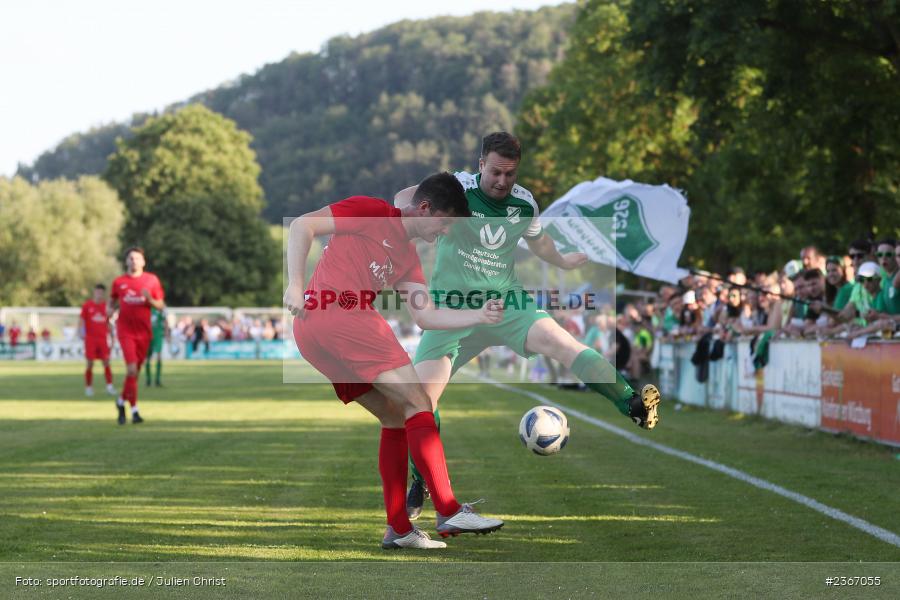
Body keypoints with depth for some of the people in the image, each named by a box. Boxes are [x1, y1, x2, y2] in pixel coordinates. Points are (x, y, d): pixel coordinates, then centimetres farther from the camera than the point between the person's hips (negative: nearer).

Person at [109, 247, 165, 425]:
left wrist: (150, 300, -15)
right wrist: (110, 309, -5)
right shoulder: (119, 282, 4)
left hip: (143, 332, 2)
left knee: (135, 371, 9)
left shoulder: (152, 280, 3)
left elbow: (161, 306, 5)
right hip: (126, 331, -2)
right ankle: (134, 410, -9)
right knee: (132, 369, -16)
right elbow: (112, 302, 18)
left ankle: (122, 401, 33)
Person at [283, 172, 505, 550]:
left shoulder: (408, 257, 25)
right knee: (417, 404, -10)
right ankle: (449, 512, -17)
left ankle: (398, 529, 9)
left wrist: (479, 316, 6)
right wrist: (295, 286, -14)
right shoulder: (373, 212, 2)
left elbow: (425, 316, 18)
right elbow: (303, 226, -5)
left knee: (396, 419, 12)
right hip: (339, 316, -10)